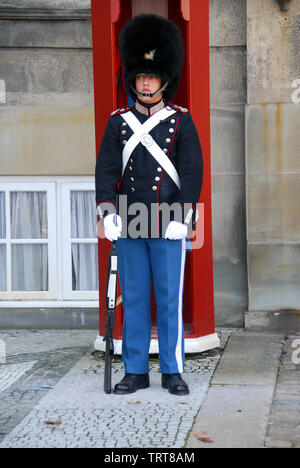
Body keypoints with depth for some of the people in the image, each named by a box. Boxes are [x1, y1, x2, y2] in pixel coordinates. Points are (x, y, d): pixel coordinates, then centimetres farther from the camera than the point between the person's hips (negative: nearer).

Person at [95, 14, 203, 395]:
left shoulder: (181, 121, 3)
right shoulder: (118, 122, 8)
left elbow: (192, 171, -2)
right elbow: (106, 168, 3)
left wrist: (182, 217, -12)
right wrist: (108, 213, -10)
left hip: (170, 226, -2)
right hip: (129, 227, 2)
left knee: (170, 300, 3)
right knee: (133, 301, 7)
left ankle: (173, 372, 13)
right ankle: (135, 372, 16)